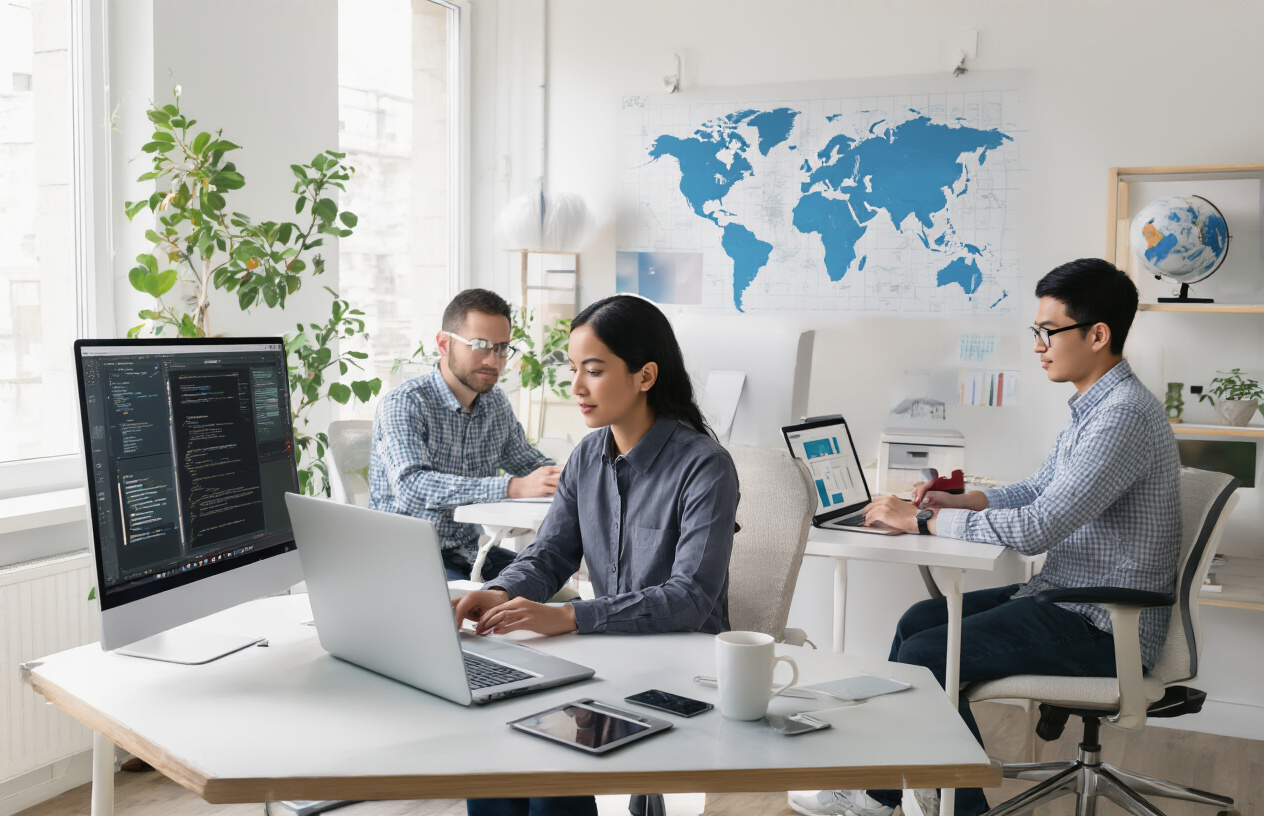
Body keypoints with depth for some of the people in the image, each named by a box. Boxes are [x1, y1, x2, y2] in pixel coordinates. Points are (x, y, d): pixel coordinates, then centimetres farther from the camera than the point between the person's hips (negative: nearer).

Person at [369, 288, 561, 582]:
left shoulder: (497, 403, 8)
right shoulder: (403, 404, -13)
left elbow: (526, 460, 23)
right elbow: (411, 487, -29)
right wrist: (514, 487, -38)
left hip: (473, 551, 7)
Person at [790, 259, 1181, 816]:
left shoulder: (1124, 415, -23)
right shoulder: (1095, 405, 11)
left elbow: (1036, 528, -29)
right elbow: (1039, 490, 21)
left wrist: (920, 521, -21)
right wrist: (956, 500, 6)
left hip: (1103, 629, -10)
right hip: (1070, 597, 10)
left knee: (925, 655, -14)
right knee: (921, 619, 11)